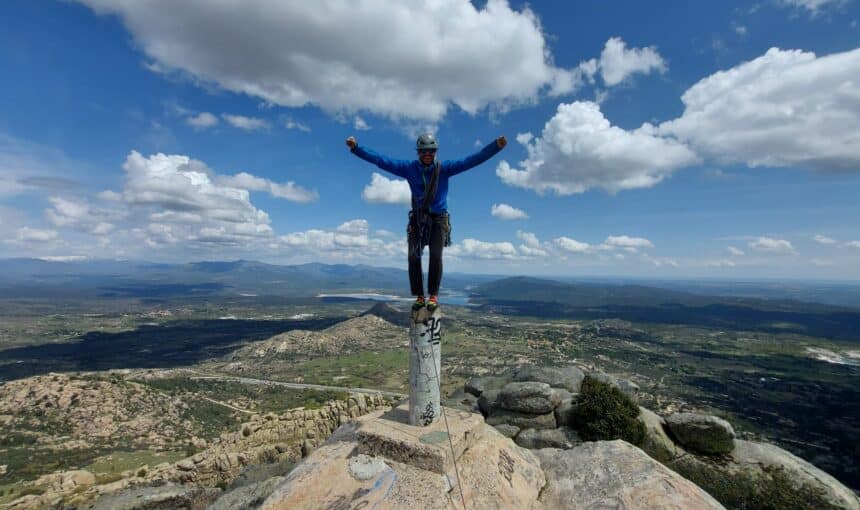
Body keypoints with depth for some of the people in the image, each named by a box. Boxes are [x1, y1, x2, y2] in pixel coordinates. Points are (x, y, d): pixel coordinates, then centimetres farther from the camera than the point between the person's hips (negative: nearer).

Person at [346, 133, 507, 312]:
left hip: (438, 219, -1)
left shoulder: (444, 168, -5)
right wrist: (356, 148, -10)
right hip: (417, 219, 2)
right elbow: (380, 160, -4)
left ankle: (434, 295, 0)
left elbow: (472, 160, -12)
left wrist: (496, 146, -21)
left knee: (436, 256, -15)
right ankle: (419, 296, 5)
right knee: (413, 257, -8)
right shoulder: (409, 167, -2)